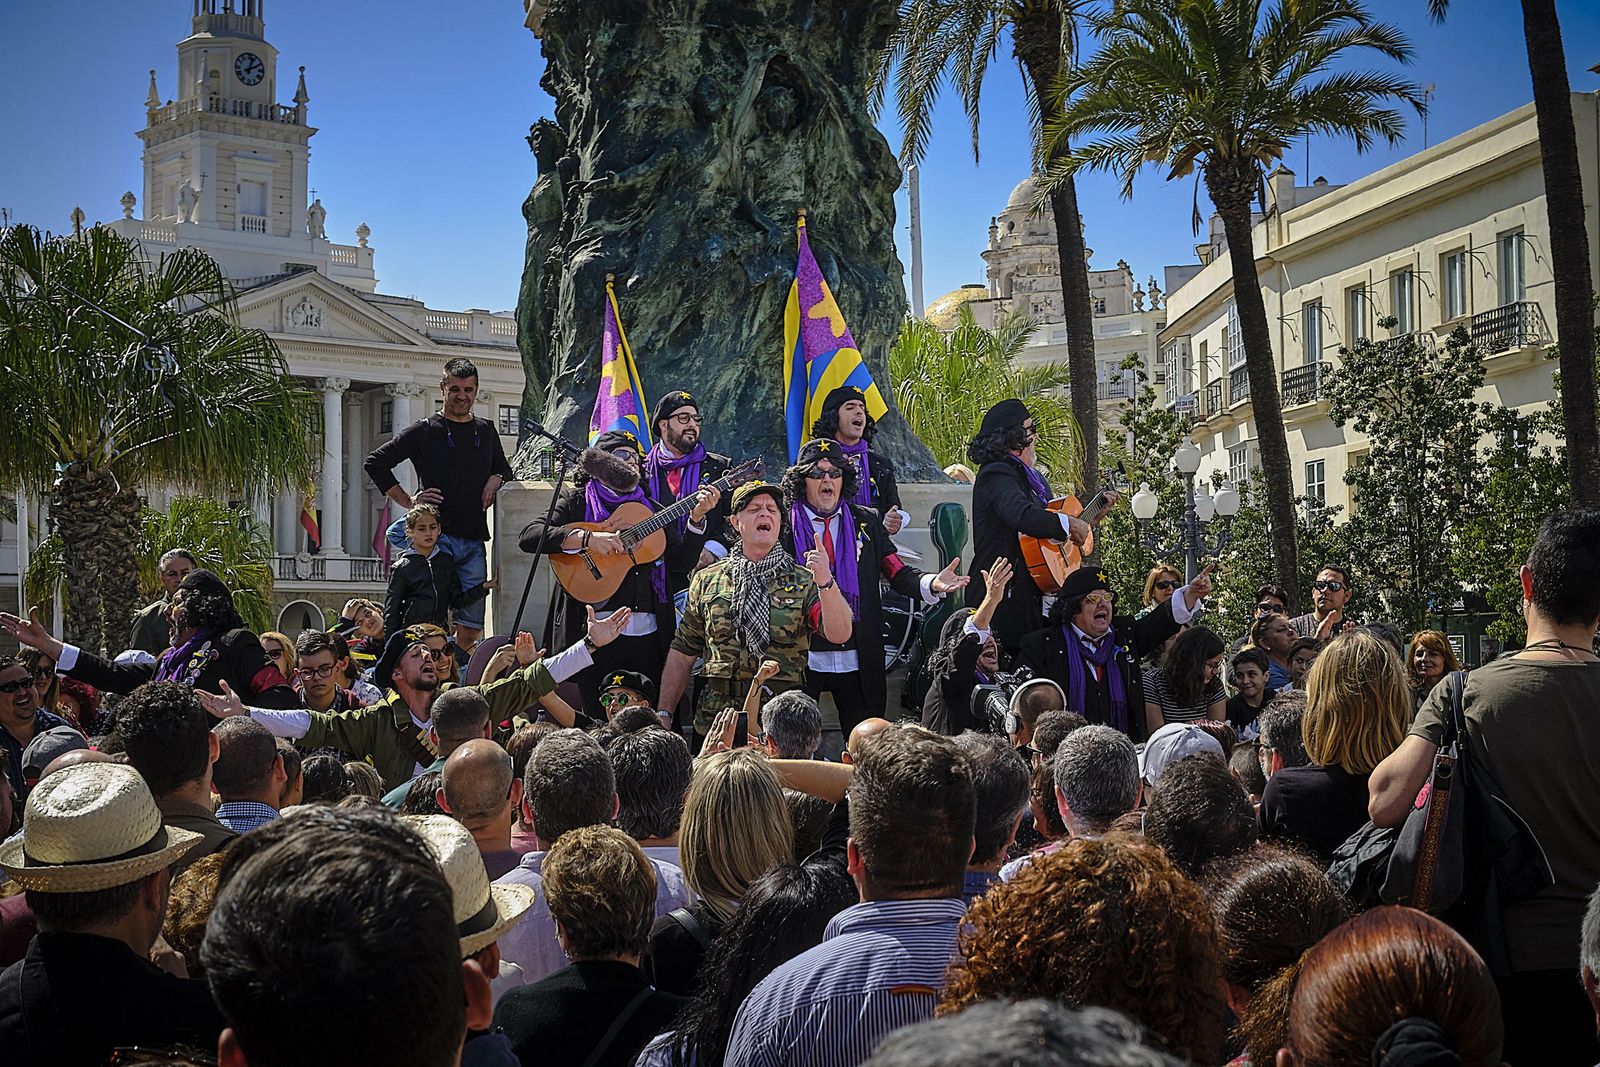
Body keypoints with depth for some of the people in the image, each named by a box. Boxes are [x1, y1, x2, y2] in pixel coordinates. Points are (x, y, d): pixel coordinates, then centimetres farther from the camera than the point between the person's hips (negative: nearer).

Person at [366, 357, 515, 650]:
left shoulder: (486, 431, 17)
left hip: (474, 541, 4)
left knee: (470, 630, 2)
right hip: (437, 536, -4)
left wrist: (496, 479, 7)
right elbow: (375, 462, 1)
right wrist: (409, 502, -4)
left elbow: (505, 470, 31)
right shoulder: (425, 431, 3)